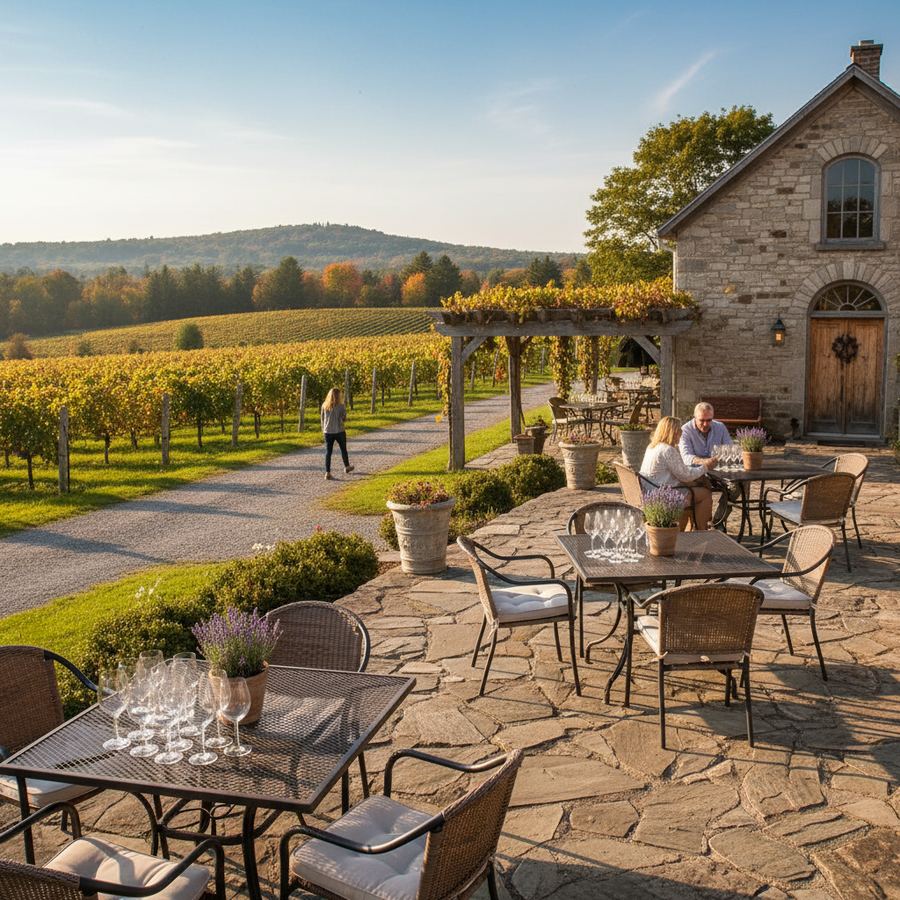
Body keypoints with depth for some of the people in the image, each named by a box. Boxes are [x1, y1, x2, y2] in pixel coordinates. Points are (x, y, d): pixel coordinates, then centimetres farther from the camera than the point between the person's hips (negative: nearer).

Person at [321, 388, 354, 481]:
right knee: (343, 449, 19)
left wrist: (323, 429, 16)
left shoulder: (324, 406, 0)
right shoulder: (341, 406, -12)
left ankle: (327, 472, -3)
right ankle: (347, 467, 38)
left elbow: (322, 419, 6)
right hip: (339, 431, -2)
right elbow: (344, 419, -10)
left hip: (327, 432, 2)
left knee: (328, 452, 4)